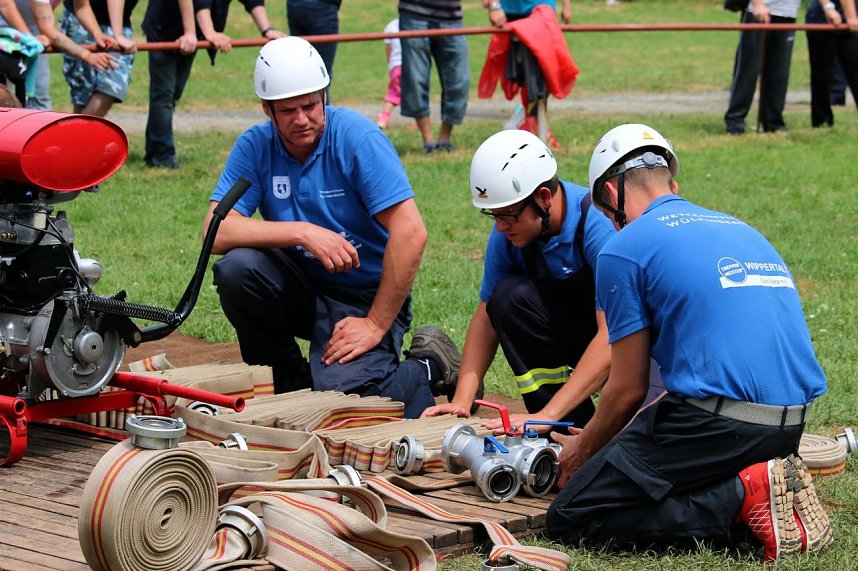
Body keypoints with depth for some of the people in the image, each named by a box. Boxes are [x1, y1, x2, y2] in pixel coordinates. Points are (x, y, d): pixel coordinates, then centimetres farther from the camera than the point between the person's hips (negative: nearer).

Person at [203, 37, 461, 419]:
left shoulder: (359, 137, -17)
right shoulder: (255, 147, -5)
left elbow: (410, 233, -23)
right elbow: (217, 232, -15)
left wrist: (376, 325, -21)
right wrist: (303, 233, -27)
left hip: (365, 296, -4)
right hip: (301, 287, 4)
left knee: (339, 396, -28)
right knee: (236, 268, -24)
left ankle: (431, 368, 5)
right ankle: (288, 383, -1)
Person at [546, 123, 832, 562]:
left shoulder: (625, 248, -1)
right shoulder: (740, 229, 22)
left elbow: (628, 389, 1)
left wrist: (581, 452, 21)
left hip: (720, 421, -8)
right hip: (792, 422, 8)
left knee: (570, 520, -1)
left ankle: (744, 496, -13)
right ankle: (777, 487, 5)